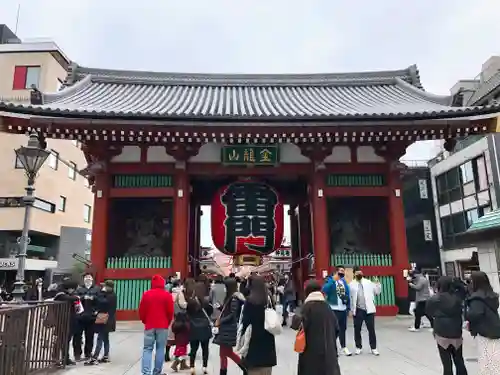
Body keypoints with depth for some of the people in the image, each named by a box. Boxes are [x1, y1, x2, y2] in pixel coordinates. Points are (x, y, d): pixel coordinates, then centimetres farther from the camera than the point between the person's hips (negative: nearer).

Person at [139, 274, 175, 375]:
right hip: (162, 326, -1)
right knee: (160, 349, 7)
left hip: (149, 325, 1)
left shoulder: (146, 294, 1)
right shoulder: (167, 295, -4)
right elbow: (170, 312, -2)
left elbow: (141, 311, 4)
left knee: (147, 349, 6)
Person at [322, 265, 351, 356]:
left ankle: (343, 347, 29)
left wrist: (348, 306, 14)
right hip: (333, 309, -6)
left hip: (343, 309, 6)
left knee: (342, 328, 16)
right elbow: (324, 290, -27)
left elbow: (347, 294, 17)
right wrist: (333, 280, -29)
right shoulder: (330, 280, -9)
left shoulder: (344, 281, 11)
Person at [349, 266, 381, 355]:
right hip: (358, 310, 0)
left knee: (371, 329, 4)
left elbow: (377, 292, 7)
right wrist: (351, 310, -3)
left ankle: (373, 348, 15)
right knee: (357, 330, 7)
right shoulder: (351, 284, 3)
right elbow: (349, 297, 2)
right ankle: (358, 347, 22)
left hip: (369, 309, 1)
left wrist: (377, 283, -10)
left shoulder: (368, 282, 7)